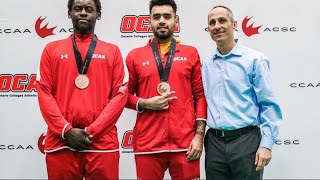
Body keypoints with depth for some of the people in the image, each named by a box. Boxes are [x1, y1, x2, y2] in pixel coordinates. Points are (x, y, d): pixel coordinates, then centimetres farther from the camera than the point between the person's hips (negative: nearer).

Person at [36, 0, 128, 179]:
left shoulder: (112, 51, 9)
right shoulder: (52, 49, 11)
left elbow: (120, 94, 1)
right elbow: (44, 93, 4)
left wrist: (92, 131, -8)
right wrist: (66, 130, -8)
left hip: (102, 143, 0)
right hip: (60, 142, 1)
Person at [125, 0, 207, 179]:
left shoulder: (191, 53, 7)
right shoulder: (135, 56, 6)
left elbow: (200, 96, 5)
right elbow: (125, 95, 10)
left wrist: (199, 135, -3)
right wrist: (145, 103, -9)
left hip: (185, 143, 0)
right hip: (147, 144, 0)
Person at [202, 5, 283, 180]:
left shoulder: (255, 59, -4)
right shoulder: (206, 65, 9)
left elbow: (269, 105, -6)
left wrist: (266, 144, -12)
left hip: (246, 140, -4)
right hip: (214, 142, 4)